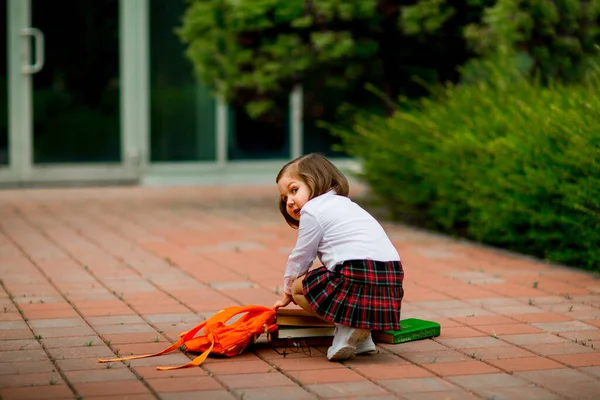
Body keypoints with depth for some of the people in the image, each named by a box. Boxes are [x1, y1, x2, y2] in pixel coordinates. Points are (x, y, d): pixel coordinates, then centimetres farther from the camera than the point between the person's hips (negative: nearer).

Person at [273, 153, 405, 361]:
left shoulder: (312, 210, 3)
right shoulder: (345, 204, 31)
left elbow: (300, 259, 10)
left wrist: (288, 292, 28)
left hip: (358, 277, -8)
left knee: (299, 288, 10)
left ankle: (348, 326, -7)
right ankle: (361, 334, 13)